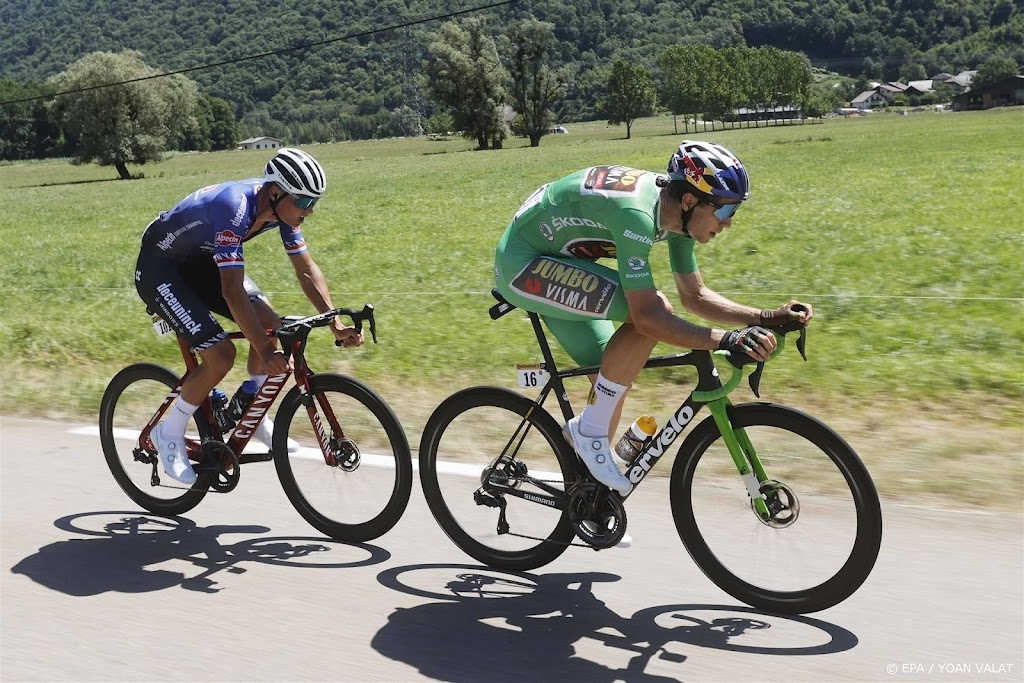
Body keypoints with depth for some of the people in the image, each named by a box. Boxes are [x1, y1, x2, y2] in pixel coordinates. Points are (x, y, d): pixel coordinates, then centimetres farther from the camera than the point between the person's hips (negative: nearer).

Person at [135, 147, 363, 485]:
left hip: (199, 260, 8)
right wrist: (265, 351, -42)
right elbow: (232, 290, -39)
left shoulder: (282, 207, -12)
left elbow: (307, 270, -7)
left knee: (270, 325, -5)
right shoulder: (235, 208, -36)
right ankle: (169, 434, 3)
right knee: (221, 354, -18)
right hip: (159, 267, -8)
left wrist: (336, 324, -17)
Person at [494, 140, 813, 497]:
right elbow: (647, 317, -35)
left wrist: (766, 317, -6)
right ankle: (589, 431, -13)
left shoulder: (676, 212, -4)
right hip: (521, 264, -9)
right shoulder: (636, 214, -33)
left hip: (551, 261, 9)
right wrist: (725, 339, -39)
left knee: (612, 377, 7)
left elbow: (694, 296, 4)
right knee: (655, 308, -25)